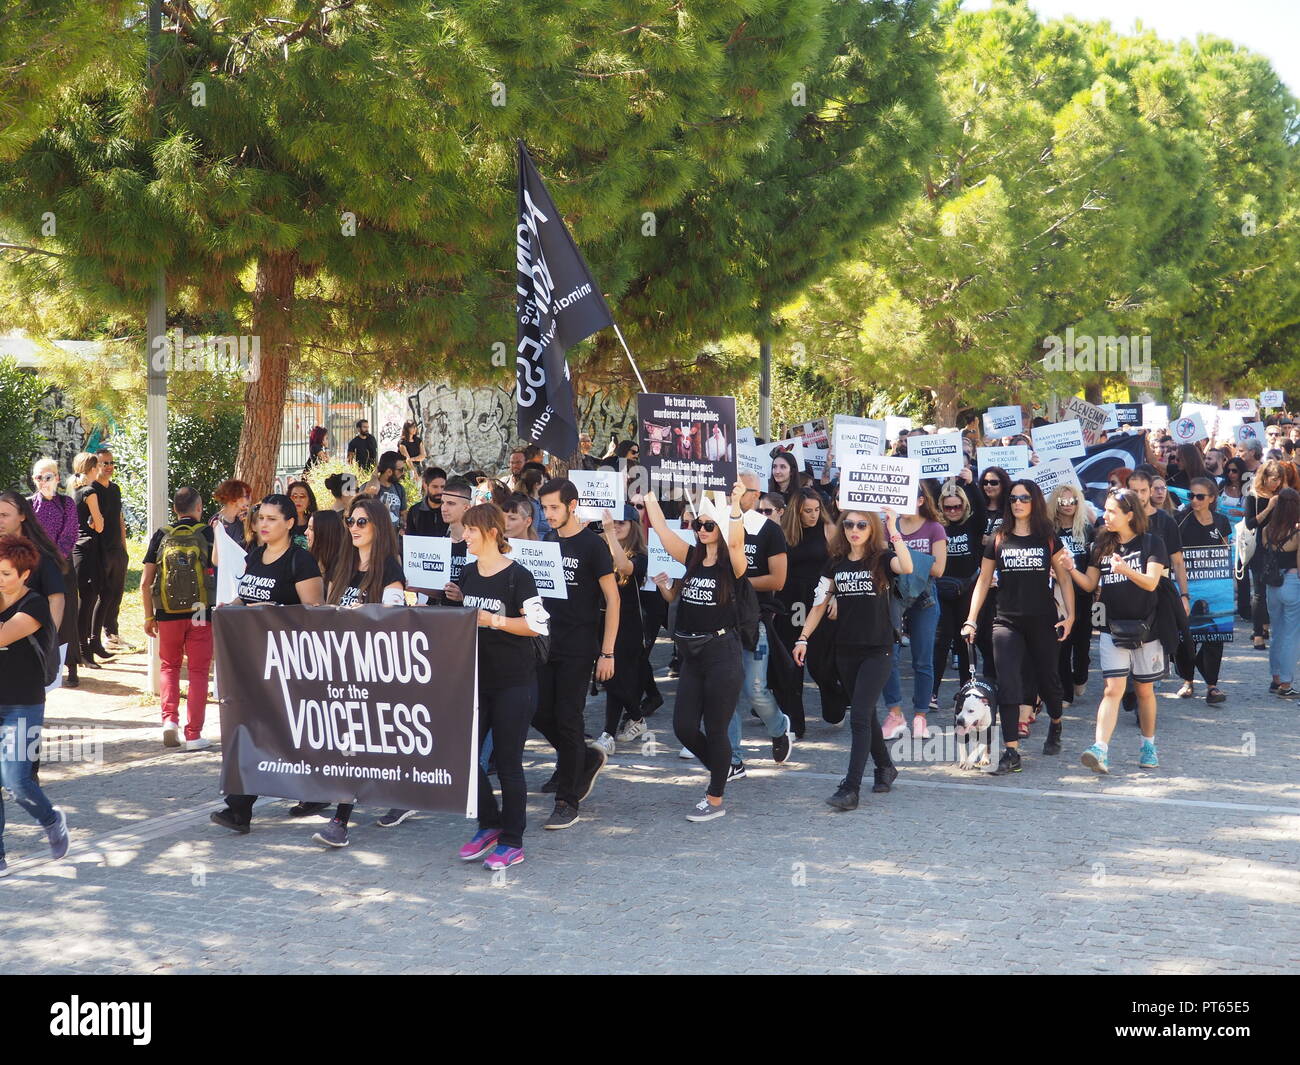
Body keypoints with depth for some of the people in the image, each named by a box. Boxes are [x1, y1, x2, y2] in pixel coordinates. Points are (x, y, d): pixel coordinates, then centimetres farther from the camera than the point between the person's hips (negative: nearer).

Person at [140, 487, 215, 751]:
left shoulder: (161, 536, 2)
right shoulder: (207, 533, -3)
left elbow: (145, 583, 2)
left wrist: (149, 616, 10)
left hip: (168, 615, 2)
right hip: (201, 614, -1)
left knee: (169, 666, 19)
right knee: (198, 671, 5)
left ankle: (169, 718, 2)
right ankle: (193, 734, 2)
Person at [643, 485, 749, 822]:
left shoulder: (731, 564, -8)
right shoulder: (693, 558, 9)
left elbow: (735, 542, -30)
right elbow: (662, 530, 7)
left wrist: (736, 505, -39)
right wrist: (649, 498, 4)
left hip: (722, 652, -7)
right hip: (692, 655, 7)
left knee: (715, 729, 1)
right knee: (683, 727, 7)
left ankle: (715, 800, 12)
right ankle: (718, 768, 33)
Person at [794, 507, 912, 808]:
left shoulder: (882, 558, -6)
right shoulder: (836, 562, 7)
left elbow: (907, 567, -28)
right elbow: (820, 603, 11)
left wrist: (893, 531, -29)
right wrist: (803, 638, 5)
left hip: (878, 650, -5)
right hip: (846, 650, 5)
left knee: (859, 716, -12)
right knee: (865, 714, 15)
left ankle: (850, 789, -14)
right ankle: (885, 768, 35)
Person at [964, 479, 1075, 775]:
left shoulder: (1048, 539, 5)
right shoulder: (998, 540, 6)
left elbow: (1063, 578, 7)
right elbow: (983, 581, 9)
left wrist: (1070, 615, -2)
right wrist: (971, 620, 2)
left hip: (1042, 620, 0)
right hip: (1007, 622, 0)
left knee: (1047, 678, 11)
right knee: (1007, 684, -12)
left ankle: (1056, 726, 42)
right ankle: (1011, 752, -14)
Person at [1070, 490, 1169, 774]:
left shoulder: (1151, 543, -4)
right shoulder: (1102, 545, 8)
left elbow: (1151, 582, -16)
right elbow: (1090, 584, 9)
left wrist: (1126, 570, -33)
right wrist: (1070, 570, -10)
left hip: (1145, 627, -2)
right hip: (1112, 627, 2)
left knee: (1145, 689, 9)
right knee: (1113, 688, -10)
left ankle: (1149, 746, 25)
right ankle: (1100, 749, -20)